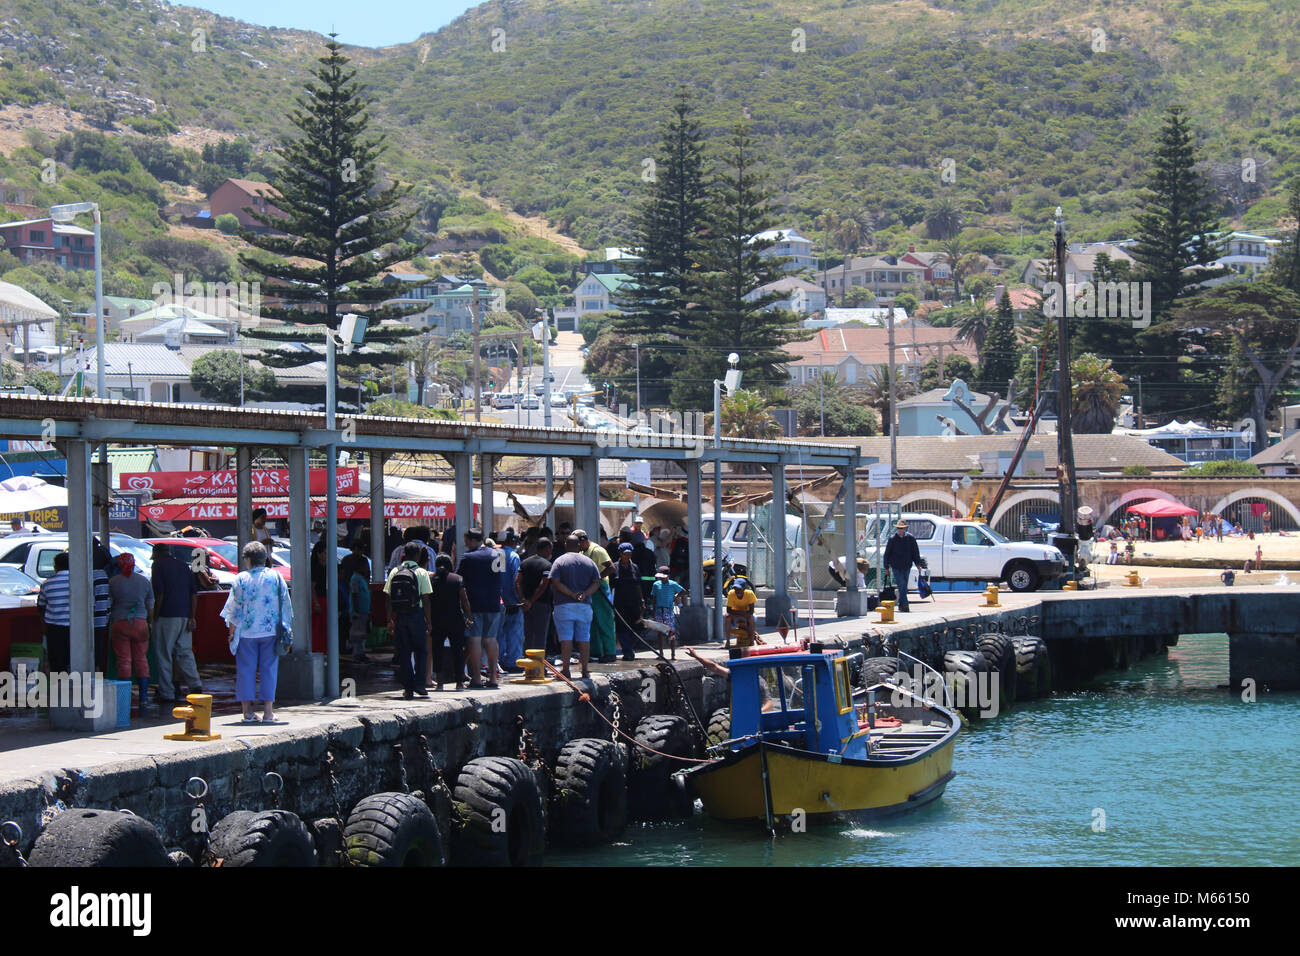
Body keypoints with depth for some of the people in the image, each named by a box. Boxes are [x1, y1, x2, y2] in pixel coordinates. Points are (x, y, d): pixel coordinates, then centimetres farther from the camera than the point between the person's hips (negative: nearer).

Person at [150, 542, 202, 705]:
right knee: (185, 652, 11)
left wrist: (154, 617, -6)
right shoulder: (183, 565, 14)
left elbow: (159, 594, -13)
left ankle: (166, 693, 2)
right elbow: (194, 593, 9)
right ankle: (195, 685, -3)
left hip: (166, 617, -6)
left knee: (163, 655, 1)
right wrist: (192, 617, 9)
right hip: (184, 616, 6)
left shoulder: (158, 566, -4)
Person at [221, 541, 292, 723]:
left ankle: (247, 711, 4)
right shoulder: (276, 577, 1)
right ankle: (268, 712, 2)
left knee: (246, 670, 5)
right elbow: (286, 606, 5)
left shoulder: (241, 579, -4)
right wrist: (286, 630, 15)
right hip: (270, 632, 1)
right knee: (269, 669, 5)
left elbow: (235, 610, -2)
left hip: (246, 633, -1)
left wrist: (232, 632, 8)